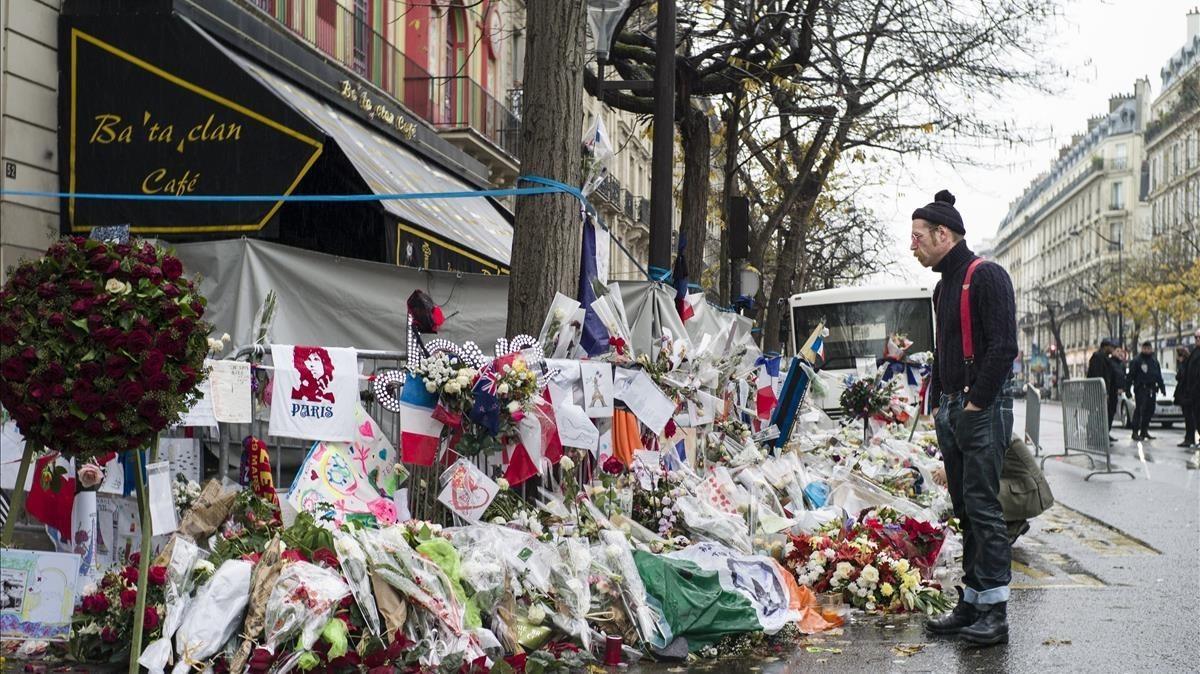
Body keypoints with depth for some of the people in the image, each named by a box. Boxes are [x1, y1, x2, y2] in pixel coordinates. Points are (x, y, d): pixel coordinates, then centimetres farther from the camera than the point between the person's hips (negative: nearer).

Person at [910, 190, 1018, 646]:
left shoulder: (986, 276, -9)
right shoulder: (944, 286, 19)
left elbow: (1003, 346, -16)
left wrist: (976, 402, -16)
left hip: (983, 408, -9)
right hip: (952, 409, 9)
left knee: (982, 506, -9)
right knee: (965, 510, 10)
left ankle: (995, 612, -4)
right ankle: (971, 603, 15)